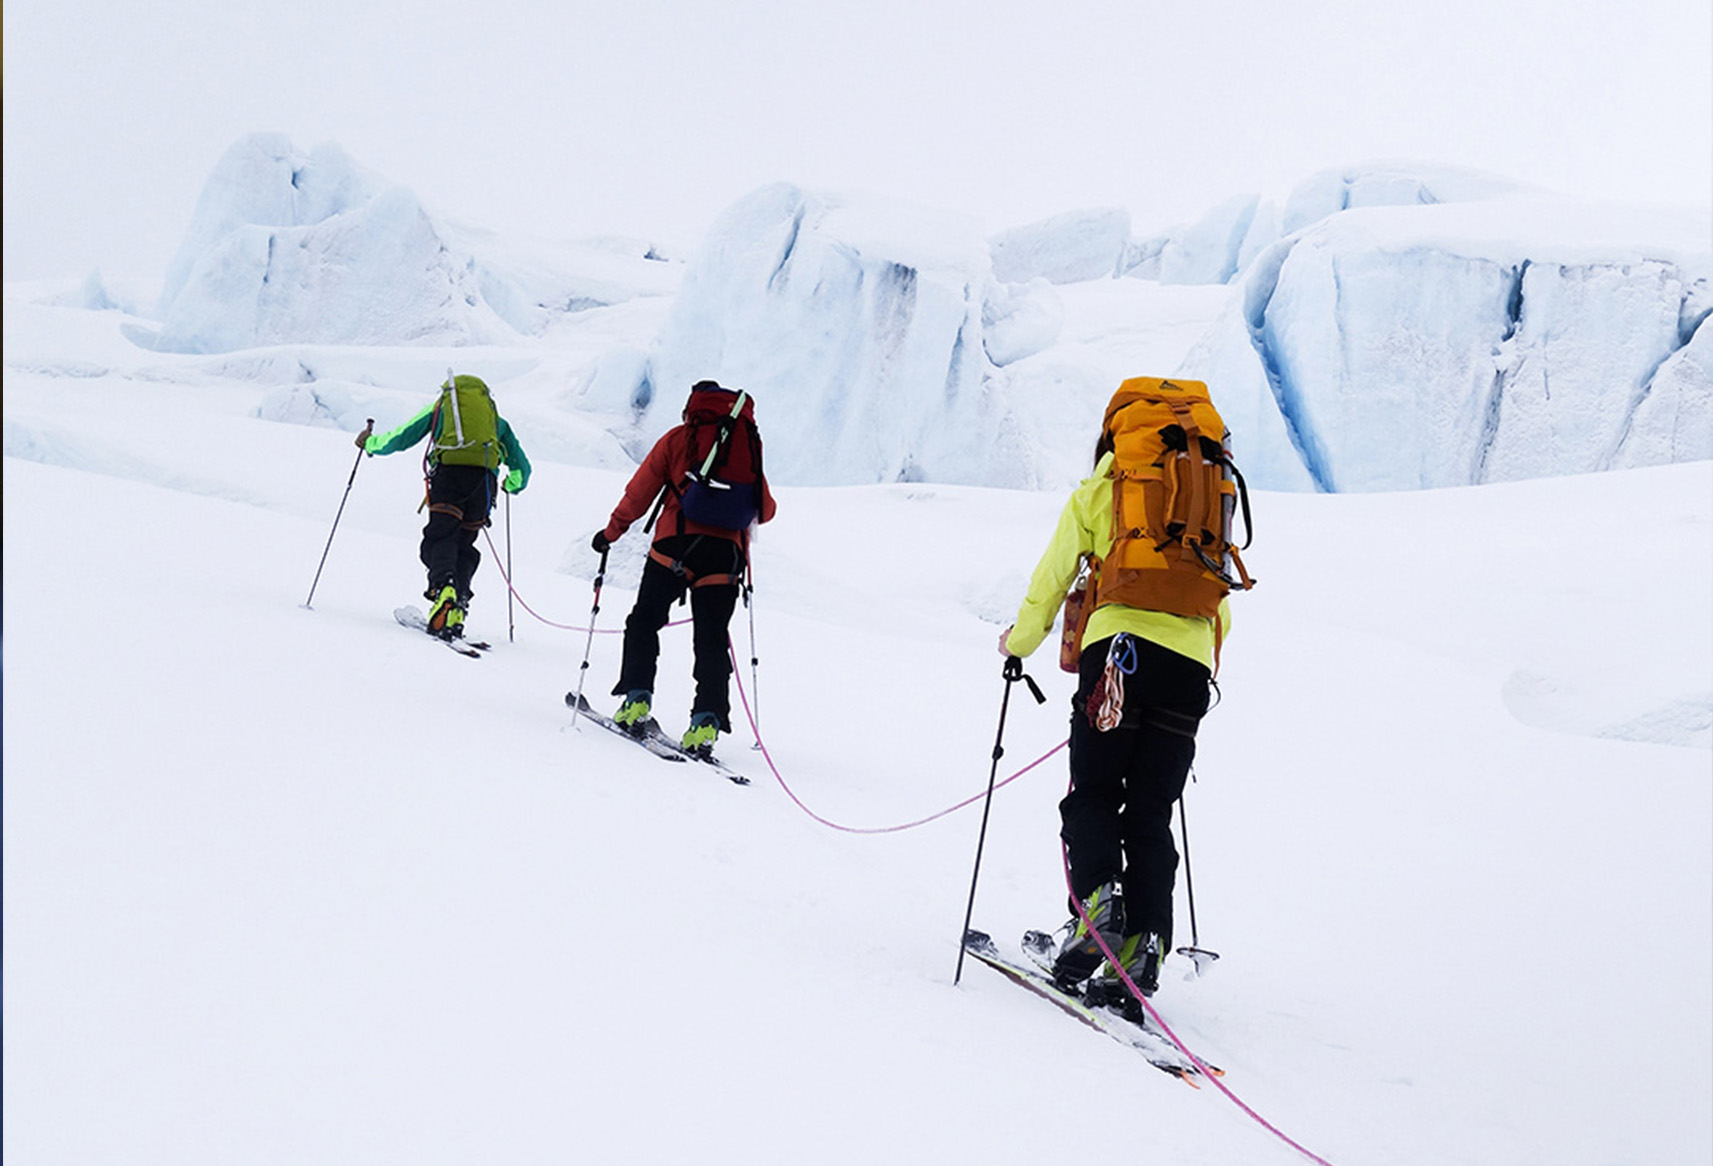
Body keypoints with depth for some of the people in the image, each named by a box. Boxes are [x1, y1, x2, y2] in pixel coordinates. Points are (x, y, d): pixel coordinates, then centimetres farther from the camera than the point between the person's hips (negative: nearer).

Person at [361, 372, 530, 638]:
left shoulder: (441, 405, 27)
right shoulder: (496, 418, 33)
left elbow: (400, 439, 23)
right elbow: (521, 467, 34)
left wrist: (371, 443, 42)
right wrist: (512, 484, 57)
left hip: (449, 471, -2)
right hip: (484, 477, 2)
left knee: (440, 537, -10)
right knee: (464, 545, 10)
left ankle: (443, 587, -40)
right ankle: (456, 609, -7)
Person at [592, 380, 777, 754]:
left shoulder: (678, 438, 10)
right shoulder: (750, 445, 16)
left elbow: (640, 492, 8)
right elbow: (765, 510, 20)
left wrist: (611, 532, 19)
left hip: (676, 545, -2)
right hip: (727, 552, 2)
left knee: (644, 621, 12)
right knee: (711, 640, 6)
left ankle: (637, 698, 1)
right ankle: (708, 719, -7)